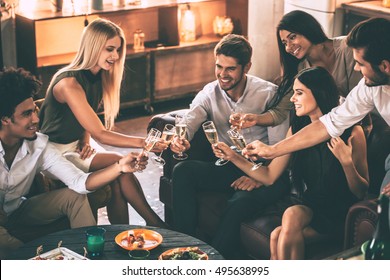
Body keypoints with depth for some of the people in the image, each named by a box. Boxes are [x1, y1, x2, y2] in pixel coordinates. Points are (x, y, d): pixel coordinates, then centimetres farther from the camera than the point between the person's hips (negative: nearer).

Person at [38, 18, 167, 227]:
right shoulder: (70, 83, -25)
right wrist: (142, 143, -35)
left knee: (116, 181, -21)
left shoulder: (99, 77, 1)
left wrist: (85, 141, -9)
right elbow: (99, 134, -28)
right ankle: (155, 223, -13)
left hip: (77, 145, 7)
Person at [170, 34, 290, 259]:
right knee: (182, 171, -22)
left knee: (241, 202, -35)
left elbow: (279, 146, -10)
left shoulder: (269, 93, -6)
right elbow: (188, 123, -11)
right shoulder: (209, 93, 5)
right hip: (227, 169, 4)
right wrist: (180, 139, -36)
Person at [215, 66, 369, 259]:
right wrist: (233, 157, 0)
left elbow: (361, 192, -6)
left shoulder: (352, 132, -8)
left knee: (279, 237, -28)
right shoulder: (297, 130, 7)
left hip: (340, 213, -4)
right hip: (308, 205, 4)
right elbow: (269, 176, 9)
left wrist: (346, 161, -22)